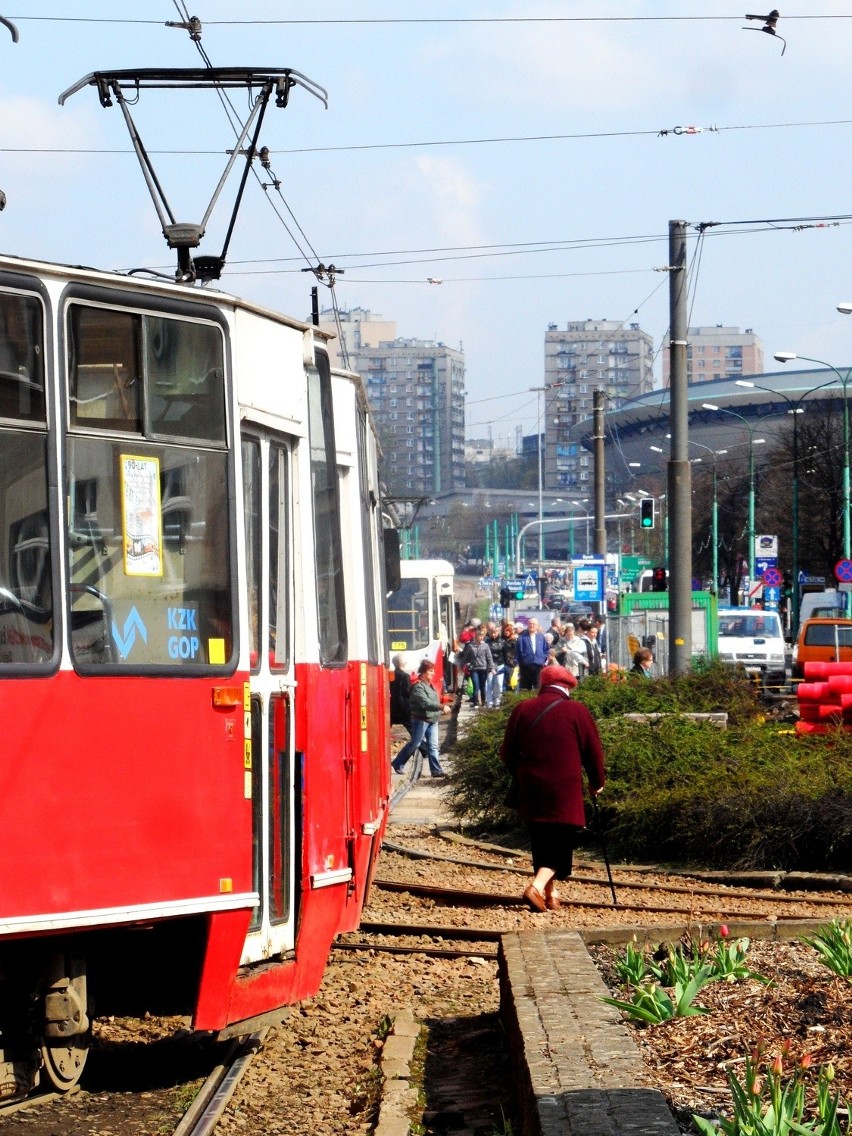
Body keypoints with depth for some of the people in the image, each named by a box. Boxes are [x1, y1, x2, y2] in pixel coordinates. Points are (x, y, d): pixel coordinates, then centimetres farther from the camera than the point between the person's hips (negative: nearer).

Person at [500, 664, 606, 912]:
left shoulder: (522, 710, 5)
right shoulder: (577, 711, -3)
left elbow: (507, 753, 10)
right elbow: (594, 752, 2)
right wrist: (596, 783, 18)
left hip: (531, 790, 4)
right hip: (565, 794, -3)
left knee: (540, 843, 16)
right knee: (561, 845, 1)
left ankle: (549, 893, 22)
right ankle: (538, 887, -20)